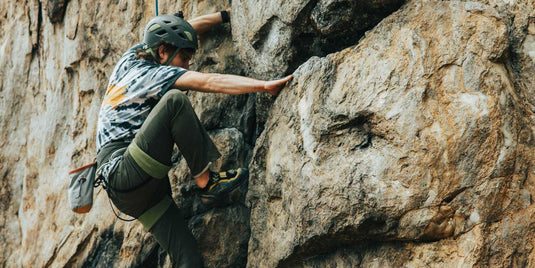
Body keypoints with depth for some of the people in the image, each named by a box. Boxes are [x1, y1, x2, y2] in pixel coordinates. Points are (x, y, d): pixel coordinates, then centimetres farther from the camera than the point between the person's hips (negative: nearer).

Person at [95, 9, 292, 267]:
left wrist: (226, 14, 31)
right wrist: (265, 86, -20)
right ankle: (206, 182, -16)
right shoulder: (153, 73, -5)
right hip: (126, 176, -9)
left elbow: (187, 28, 30)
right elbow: (210, 82, -16)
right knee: (175, 101, -23)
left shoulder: (131, 59, 18)